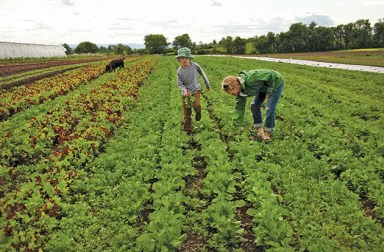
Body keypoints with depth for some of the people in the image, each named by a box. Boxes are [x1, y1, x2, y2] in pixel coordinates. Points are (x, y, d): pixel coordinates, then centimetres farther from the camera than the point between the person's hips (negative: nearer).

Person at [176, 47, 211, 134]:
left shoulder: (195, 65, -12)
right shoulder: (179, 71, -13)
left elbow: (202, 74, 4)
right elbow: (180, 84, -6)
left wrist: (207, 83, 15)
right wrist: (184, 91, -26)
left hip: (196, 89, -1)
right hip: (186, 92, 1)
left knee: (196, 105, -26)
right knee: (186, 112, 5)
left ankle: (198, 111, 13)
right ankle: (188, 130, 19)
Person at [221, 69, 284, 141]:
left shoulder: (250, 79, -40)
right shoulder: (240, 90, -14)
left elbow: (270, 75, -31)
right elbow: (240, 107, -7)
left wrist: (269, 91, -23)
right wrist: (237, 124, -6)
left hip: (276, 82, -7)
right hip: (263, 86, 7)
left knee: (269, 108, -13)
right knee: (254, 106, -1)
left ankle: (268, 133, 4)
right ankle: (260, 130, 7)